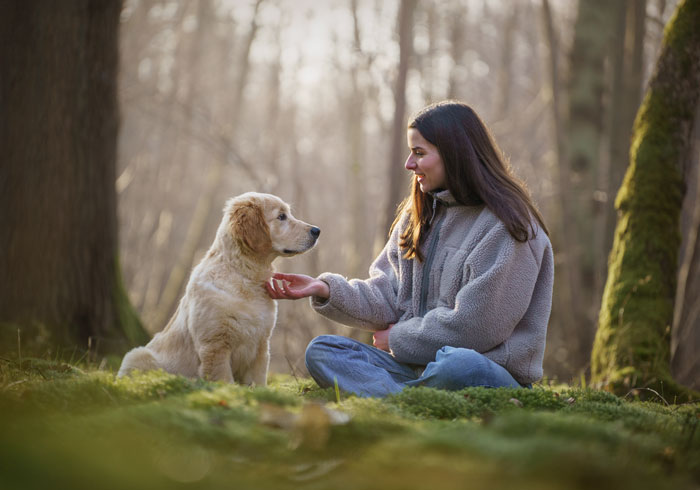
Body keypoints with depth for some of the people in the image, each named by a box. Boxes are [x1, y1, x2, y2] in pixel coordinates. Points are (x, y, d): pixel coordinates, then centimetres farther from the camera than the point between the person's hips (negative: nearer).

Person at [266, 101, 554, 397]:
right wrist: (327, 289, -7)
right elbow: (388, 296, 8)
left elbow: (473, 325, -15)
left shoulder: (506, 226, -10)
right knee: (321, 350, -11)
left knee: (457, 365, -42)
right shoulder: (417, 216, 16)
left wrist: (399, 338, -4)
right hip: (418, 363, 8)